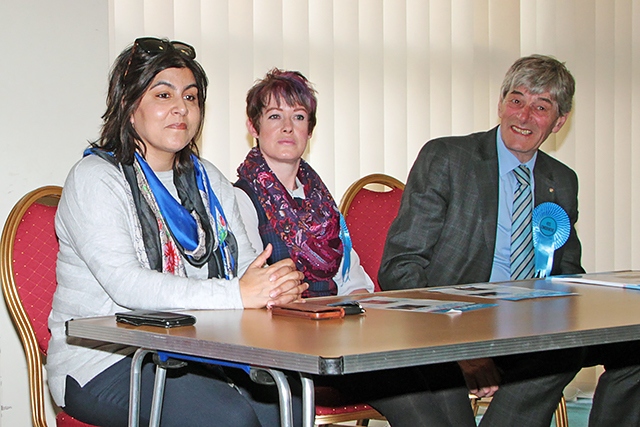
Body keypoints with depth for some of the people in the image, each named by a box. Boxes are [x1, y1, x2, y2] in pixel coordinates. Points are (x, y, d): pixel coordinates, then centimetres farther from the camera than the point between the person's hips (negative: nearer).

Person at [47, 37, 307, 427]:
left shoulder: (207, 179, 17)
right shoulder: (95, 179, -7)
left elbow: (246, 263, 8)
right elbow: (125, 284, -21)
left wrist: (277, 288, -18)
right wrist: (236, 294, -30)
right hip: (104, 361, -6)